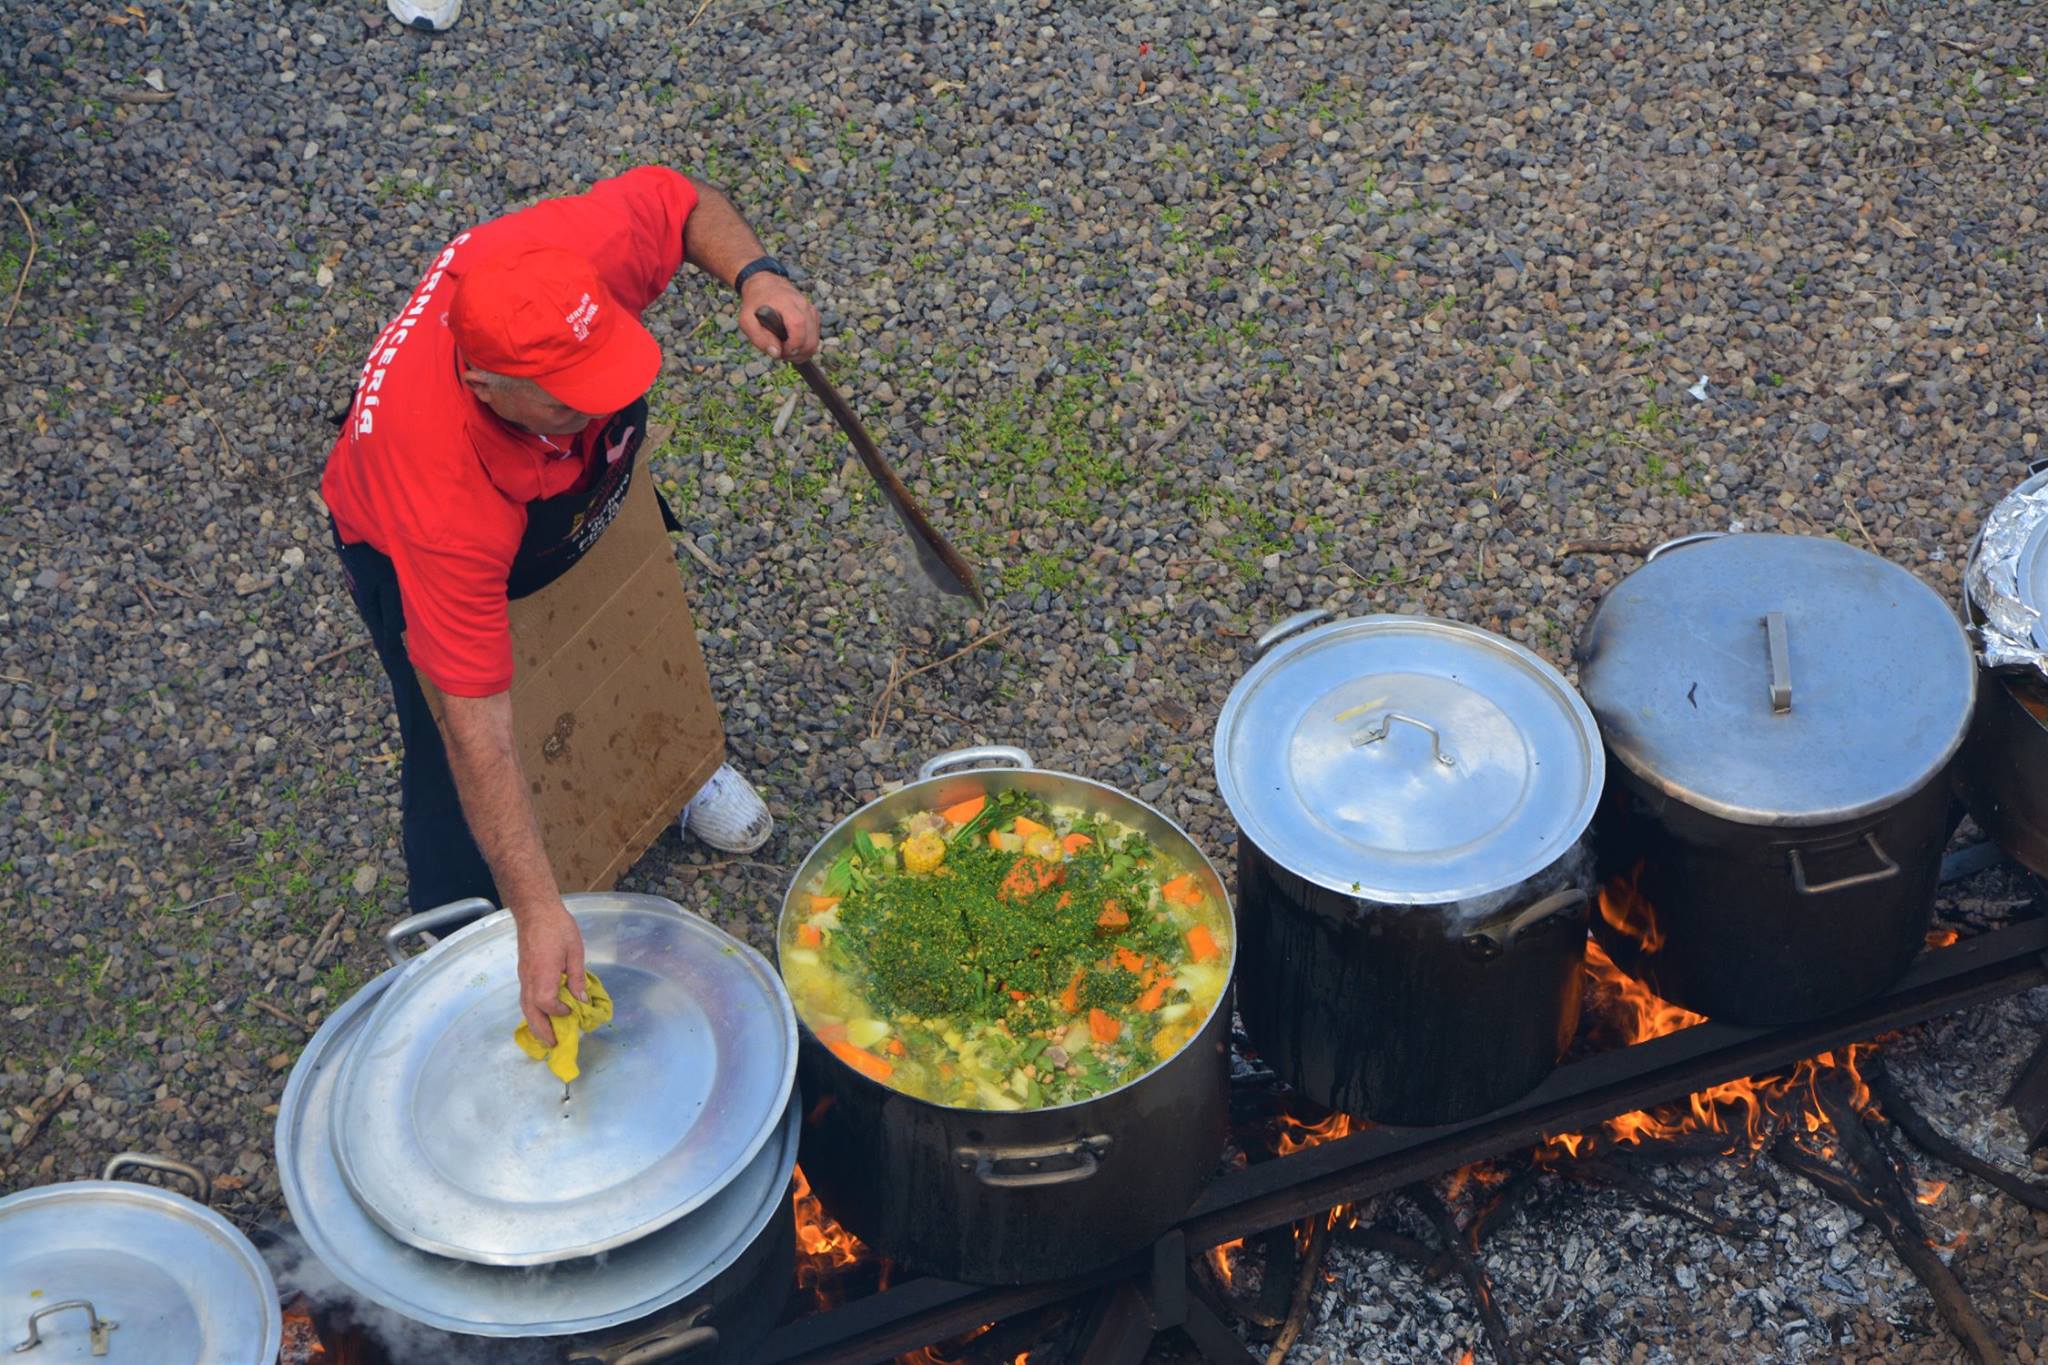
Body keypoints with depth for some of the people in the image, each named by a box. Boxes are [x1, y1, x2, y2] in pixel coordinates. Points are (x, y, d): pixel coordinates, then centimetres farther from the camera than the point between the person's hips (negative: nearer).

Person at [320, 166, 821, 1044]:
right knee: (451, 771, 7)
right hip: (408, 550, -5)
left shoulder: (583, 252, -42)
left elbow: (679, 199, -17)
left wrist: (754, 274, -37)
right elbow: (475, 734, -45)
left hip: (585, 489, 5)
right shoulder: (444, 500, -50)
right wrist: (537, 914, -45)